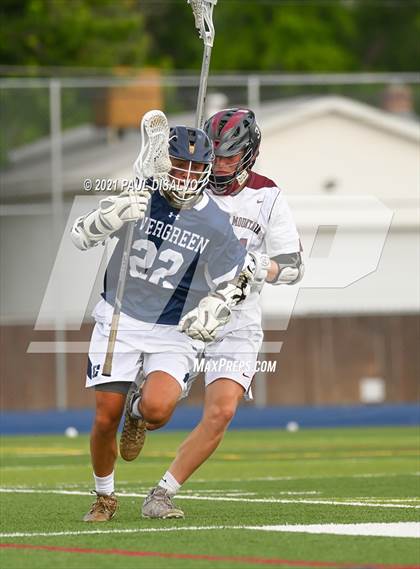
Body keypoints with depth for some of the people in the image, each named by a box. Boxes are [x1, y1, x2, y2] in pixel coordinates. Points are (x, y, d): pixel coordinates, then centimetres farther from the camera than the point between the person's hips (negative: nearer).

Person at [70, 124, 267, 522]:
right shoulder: (138, 199, -5)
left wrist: (212, 311, -16)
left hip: (174, 332, -1)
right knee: (105, 421, -2)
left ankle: (140, 416, 15)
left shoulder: (216, 225, -8)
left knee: (157, 410, -25)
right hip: (119, 321, 1)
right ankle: (104, 497, 24)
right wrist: (116, 214, -28)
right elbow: (81, 236, -9)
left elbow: (233, 284, 4)